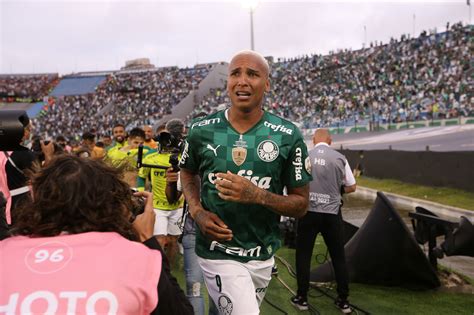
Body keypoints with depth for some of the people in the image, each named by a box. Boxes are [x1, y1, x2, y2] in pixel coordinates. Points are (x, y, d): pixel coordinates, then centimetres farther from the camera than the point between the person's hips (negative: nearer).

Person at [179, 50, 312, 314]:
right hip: (218, 252, -1)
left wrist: (258, 195, -22)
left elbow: (301, 204, -5)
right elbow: (188, 174, 13)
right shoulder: (203, 131, -6)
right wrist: (198, 212, -6)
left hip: (263, 255, 2)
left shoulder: (288, 137, -9)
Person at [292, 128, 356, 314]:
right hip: (332, 213, 1)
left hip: (308, 211, 0)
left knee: (303, 255, 12)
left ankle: (302, 298, 18)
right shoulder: (339, 158, 0)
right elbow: (351, 187, 6)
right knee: (338, 257, 12)